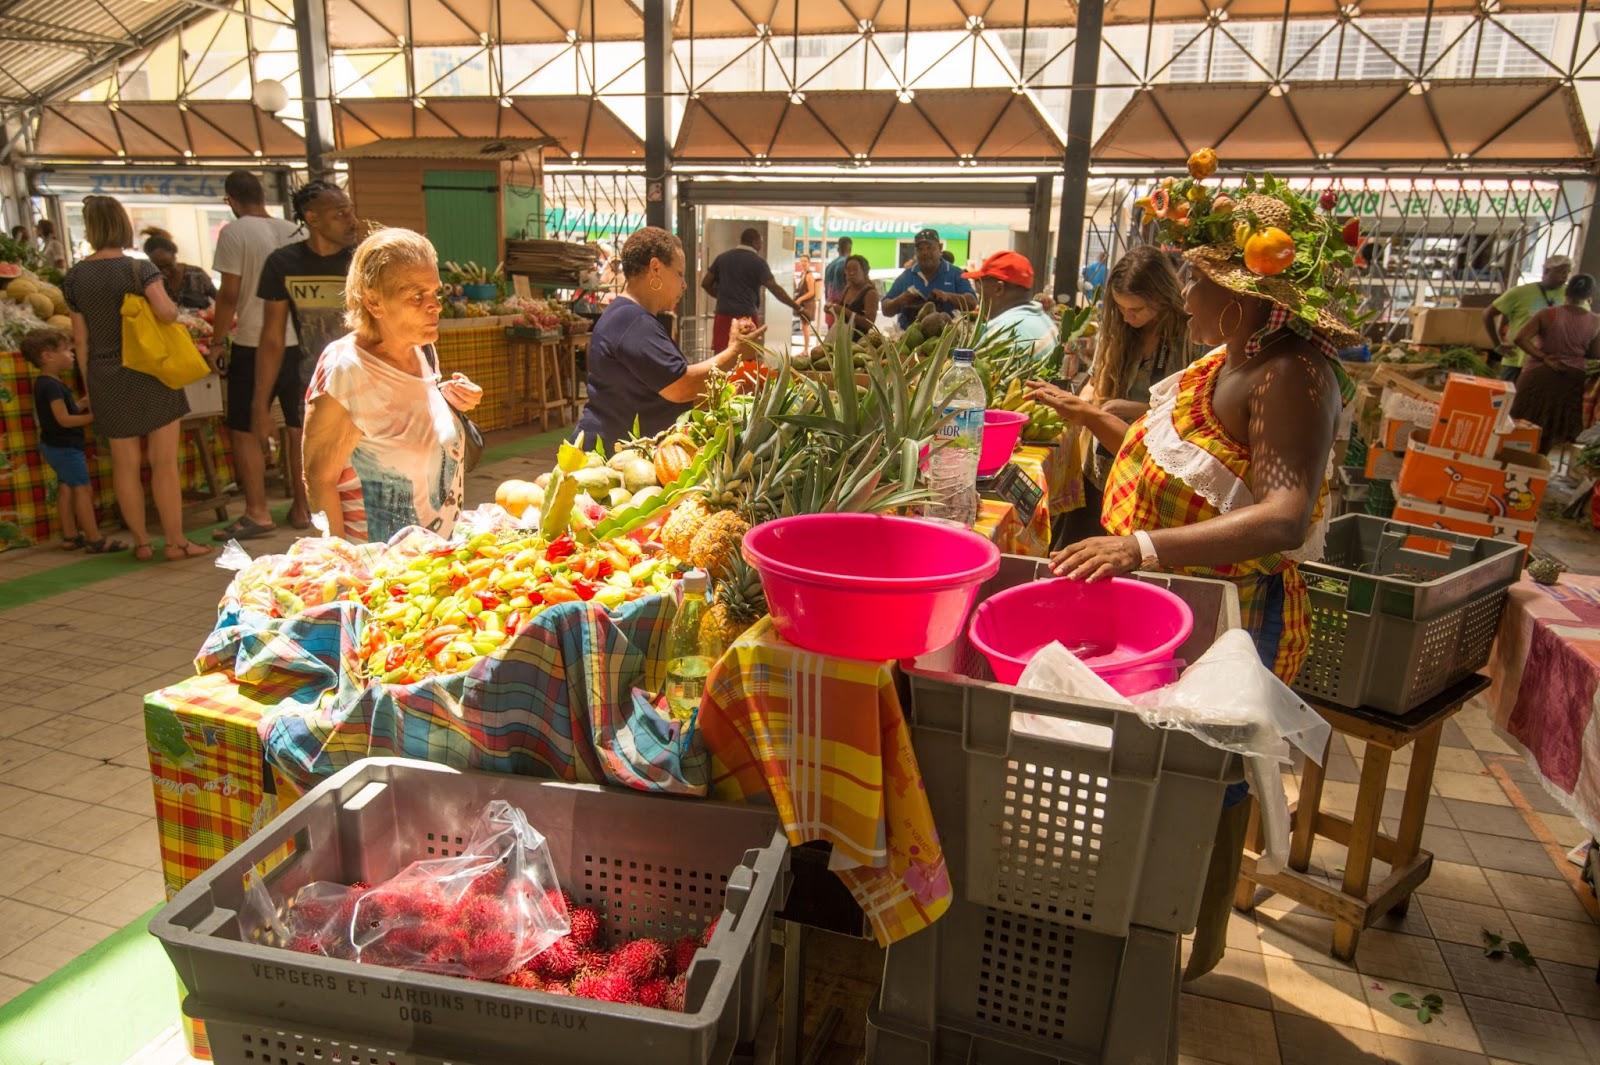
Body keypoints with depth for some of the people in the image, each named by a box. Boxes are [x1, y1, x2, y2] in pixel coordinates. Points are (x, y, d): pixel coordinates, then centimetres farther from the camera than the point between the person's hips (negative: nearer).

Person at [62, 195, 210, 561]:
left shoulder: (74, 277, 4)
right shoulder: (139, 268, -8)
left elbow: (81, 339, 6)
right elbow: (166, 312, -22)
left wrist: (89, 383, 14)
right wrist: (174, 306, 2)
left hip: (105, 378, 4)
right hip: (149, 375, -4)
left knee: (125, 464, 9)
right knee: (164, 462, 0)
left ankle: (141, 542, 15)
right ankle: (175, 541, 2)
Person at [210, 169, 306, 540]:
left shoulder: (234, 233, -8)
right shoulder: (294, 231, 6)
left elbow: (230, 294, -10)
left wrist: (217, 337, 0)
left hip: (253, 344, -5)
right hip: (298, 342, 5)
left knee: (244, 430, 5)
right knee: (299, 427, 11)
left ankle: (257, 513, 4)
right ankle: (302, 506, 16)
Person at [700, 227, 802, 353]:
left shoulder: (722, 257, 12)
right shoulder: (757, 262, -4)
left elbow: (706, 283, 15)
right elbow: (774, 288, -12)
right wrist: (796, 307, -9)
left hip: (724, 315, 4)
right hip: (747, 316, -4)